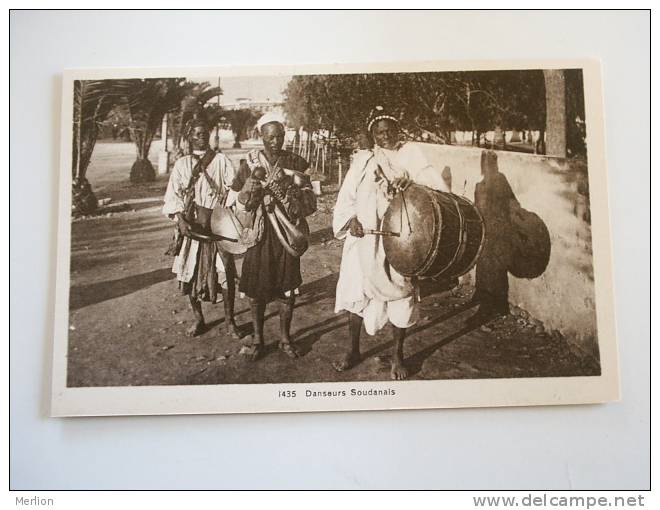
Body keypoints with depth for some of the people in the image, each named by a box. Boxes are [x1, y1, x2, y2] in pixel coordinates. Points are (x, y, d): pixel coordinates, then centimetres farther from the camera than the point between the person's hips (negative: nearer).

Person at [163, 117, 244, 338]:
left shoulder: (221, 160, 6)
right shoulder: (182, 164, 9)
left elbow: (234, 187, -2)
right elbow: (173, 195, 1)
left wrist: (237, 185, -26)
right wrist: (180, 219, -14)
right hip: (190, 225, 2)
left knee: (225, 272, -6)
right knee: (190, 272, 3)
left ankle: (229, 320, 7)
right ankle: (198, 318, 20)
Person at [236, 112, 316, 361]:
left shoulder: (295, 163, 2)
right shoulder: (252, 162, 1)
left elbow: (310, 202, -2)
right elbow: (242, 204, -4)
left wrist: (288, 190, -18)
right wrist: (253, 180, -21)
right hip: (260, 232, 0)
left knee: (288, 287, 7)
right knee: (256, 287, 4)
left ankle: (285, 338, 23)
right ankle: (257, 338, 21)